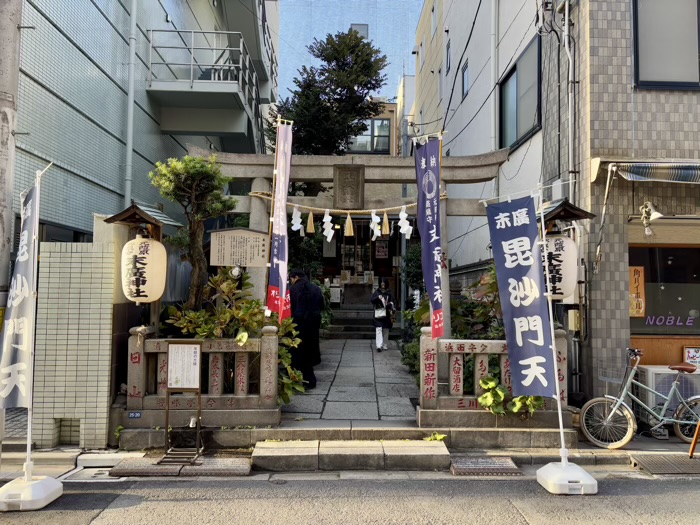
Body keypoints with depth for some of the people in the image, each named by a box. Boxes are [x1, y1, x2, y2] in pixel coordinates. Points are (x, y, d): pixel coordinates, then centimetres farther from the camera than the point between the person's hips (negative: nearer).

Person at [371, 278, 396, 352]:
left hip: (386, 314, 1)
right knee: (378, 329, -11)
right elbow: (372, 300, -2)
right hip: (378, 314, -1)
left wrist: (392, 310, -12)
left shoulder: (389, 293, 7)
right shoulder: (377, 292, 6)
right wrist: (377, 298, -21)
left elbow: (393, 302, 5)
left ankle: (385, 345, 18)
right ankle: (379, 346, -17)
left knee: (386, 330, 7)